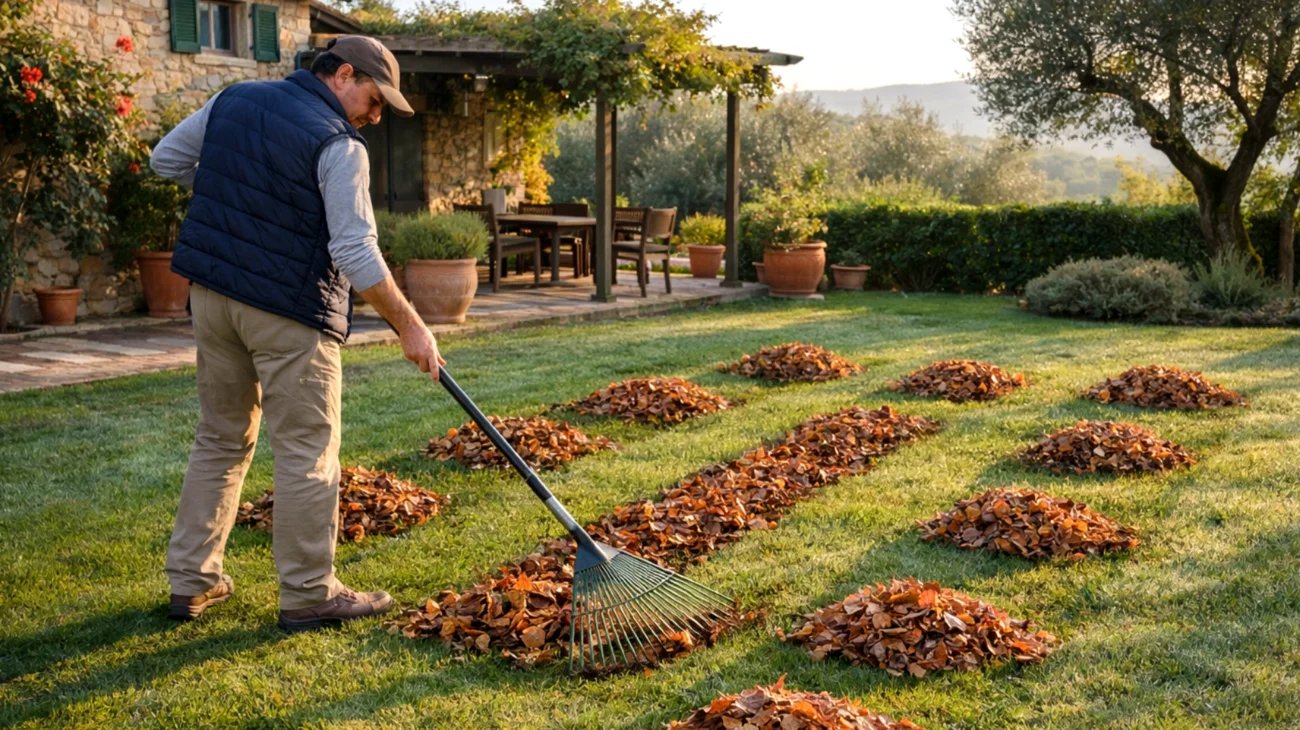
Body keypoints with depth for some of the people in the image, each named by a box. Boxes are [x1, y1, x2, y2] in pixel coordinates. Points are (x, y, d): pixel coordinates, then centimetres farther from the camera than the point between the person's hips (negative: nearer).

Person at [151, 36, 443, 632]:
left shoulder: (233, 99, 8)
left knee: (220, 439, 17)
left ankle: (191, 581, 22)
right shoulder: (338, 145, -13)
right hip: (288, 311, -7)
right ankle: (309, 595, 9)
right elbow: (356, 253, -18)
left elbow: (166, 160, 18)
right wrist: (409, 327, -12)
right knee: (307, 452, 2)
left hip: (212, 292, 7)